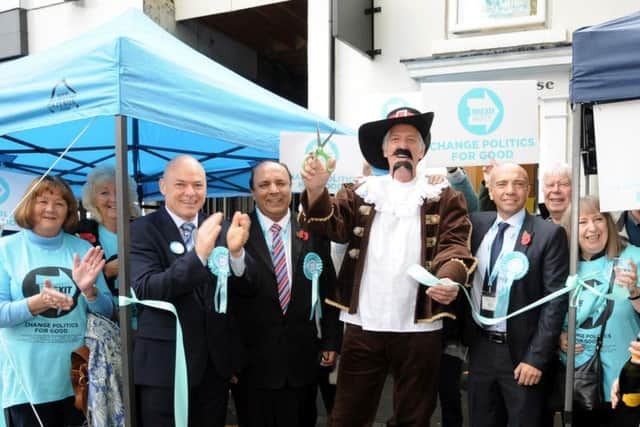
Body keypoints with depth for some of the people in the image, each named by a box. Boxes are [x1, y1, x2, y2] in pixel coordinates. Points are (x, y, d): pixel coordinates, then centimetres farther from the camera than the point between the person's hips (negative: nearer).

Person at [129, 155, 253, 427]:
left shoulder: (220, 228, 4)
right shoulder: (142, 230, -7)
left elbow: (246, 288, 0)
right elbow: (144, 290, -20)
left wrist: (236, 251, -21)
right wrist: (198, 254, -31)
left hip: (215, 362, 4)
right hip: (164, 364, -4)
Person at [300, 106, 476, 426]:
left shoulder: (444, 198, 7)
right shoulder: (361, 193, 11)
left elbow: (455, 244, -5)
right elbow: (331, 224, -3)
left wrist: (449, 279, -27)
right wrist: (316, 190, -24)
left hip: (419, 327, 0)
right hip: (363, 325, 1)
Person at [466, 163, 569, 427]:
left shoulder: (549, 234, -9)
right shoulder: (476, 224, 3)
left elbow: (555, 300, -11)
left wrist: (536, 357, -14)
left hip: (520, 352, -4)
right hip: (479, 347, 4)